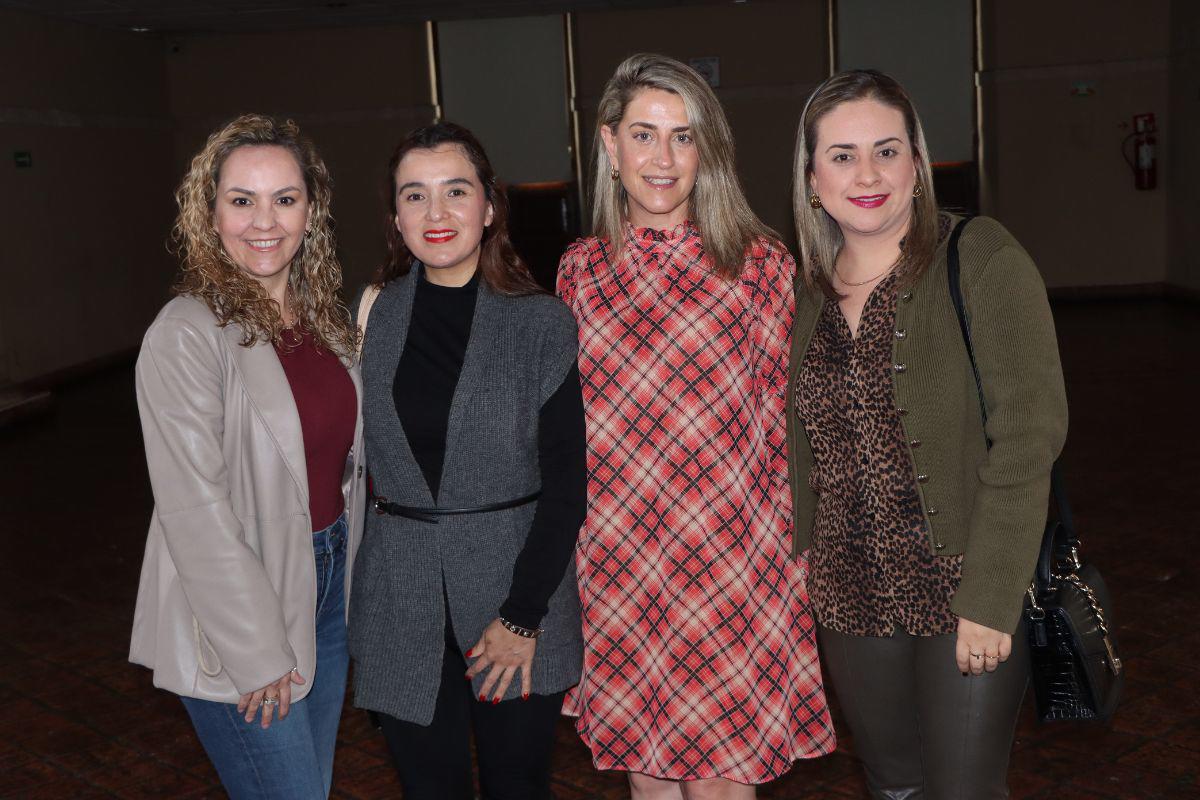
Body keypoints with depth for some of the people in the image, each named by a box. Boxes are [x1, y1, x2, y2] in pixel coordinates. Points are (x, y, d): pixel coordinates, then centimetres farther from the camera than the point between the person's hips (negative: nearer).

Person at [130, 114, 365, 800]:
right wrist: (258, 653, -17)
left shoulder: (325, 317, 5)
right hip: (236, 618, -7)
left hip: (328, 584, 7)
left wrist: (342, 561, 9)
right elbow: (195, 511, -20)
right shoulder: (187, 336, -17)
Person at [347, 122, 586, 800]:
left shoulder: (544, 323, -6)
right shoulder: (374, 318, 2)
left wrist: (524, 615, -10)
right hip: (403, 605, 2)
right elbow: (359, 458, 8)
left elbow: (567, 483, -7)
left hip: (516, 587, -2)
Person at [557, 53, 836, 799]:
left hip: (729, 565, -3)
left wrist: (794, 557, 0)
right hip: (615, 574, 3)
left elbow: (791, 422, 0)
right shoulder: (582, 270, 5)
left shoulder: (761, 264, -4)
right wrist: (566, 548, 11)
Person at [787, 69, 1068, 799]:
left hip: (965, 594, -5)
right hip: (851, 600, 5)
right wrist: (800, 552, 6)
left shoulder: (981, 259, -10)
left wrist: (990, 597, -18)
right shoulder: (809, 290, 6)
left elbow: (1029, 431, -15)